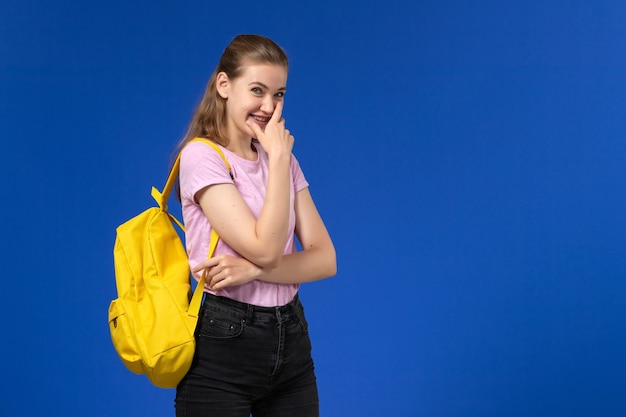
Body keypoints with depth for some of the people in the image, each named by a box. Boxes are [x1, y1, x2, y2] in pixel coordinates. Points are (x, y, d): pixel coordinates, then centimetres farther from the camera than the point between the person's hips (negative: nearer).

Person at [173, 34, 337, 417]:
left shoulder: (281, 160, 9)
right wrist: (279, 158, -13)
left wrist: (254, 269, -16)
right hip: (224, 344, -5)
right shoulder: (202, 156, -10)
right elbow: (265, 249, -18)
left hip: (291, 340, 6)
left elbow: (326, 260, 1)